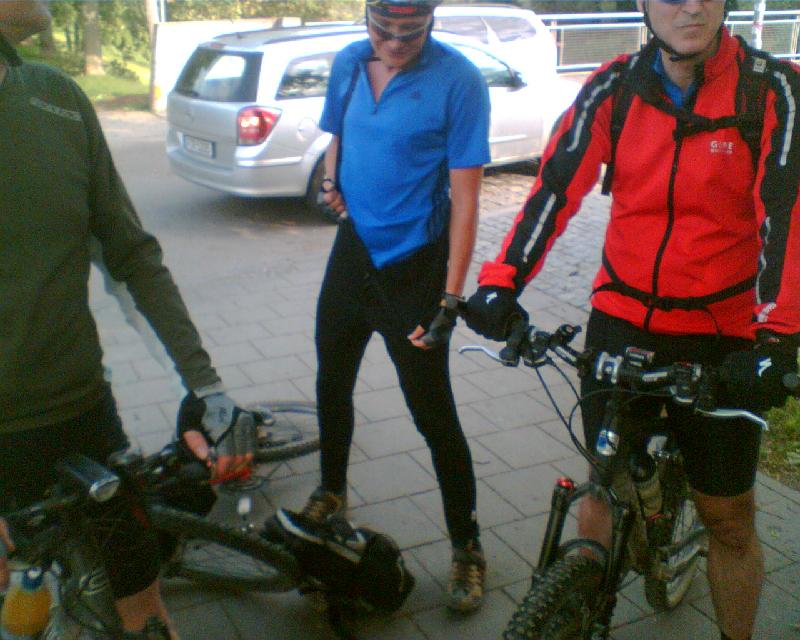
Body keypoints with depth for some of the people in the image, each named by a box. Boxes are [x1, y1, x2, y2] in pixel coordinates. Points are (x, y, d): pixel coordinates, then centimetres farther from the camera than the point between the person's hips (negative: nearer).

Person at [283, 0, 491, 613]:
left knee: (433, 412, -2)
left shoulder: (458, 80, -17)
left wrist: (449, 299, -20)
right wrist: (331, 181, -3)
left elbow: (464, 199, -17)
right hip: (354, 247, 6)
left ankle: (467, 547, 16)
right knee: (333, 381, 19)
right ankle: (332, 491, 45)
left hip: (414, 263, -6)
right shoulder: (348, 63, 1)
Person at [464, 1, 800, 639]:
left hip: (722, 334, -1)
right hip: (621, 319, 2)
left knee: (729, 517, 9)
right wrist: (502, 281, -26)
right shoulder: (612, 88, -2)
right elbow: (556, 185, -12)